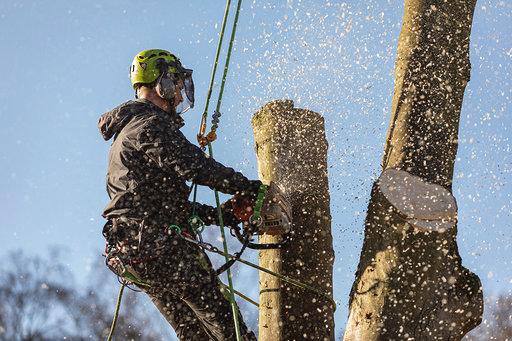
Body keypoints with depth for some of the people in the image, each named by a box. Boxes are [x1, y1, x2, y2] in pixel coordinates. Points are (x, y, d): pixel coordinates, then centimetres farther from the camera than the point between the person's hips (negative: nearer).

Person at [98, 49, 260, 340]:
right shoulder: (150, 124, -7)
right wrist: (247, 187, -14)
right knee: (220, 315, -10)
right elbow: (193, 166, -23)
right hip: (155, 243, -10)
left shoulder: (130, 130, 27)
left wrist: (219, 215, 15)